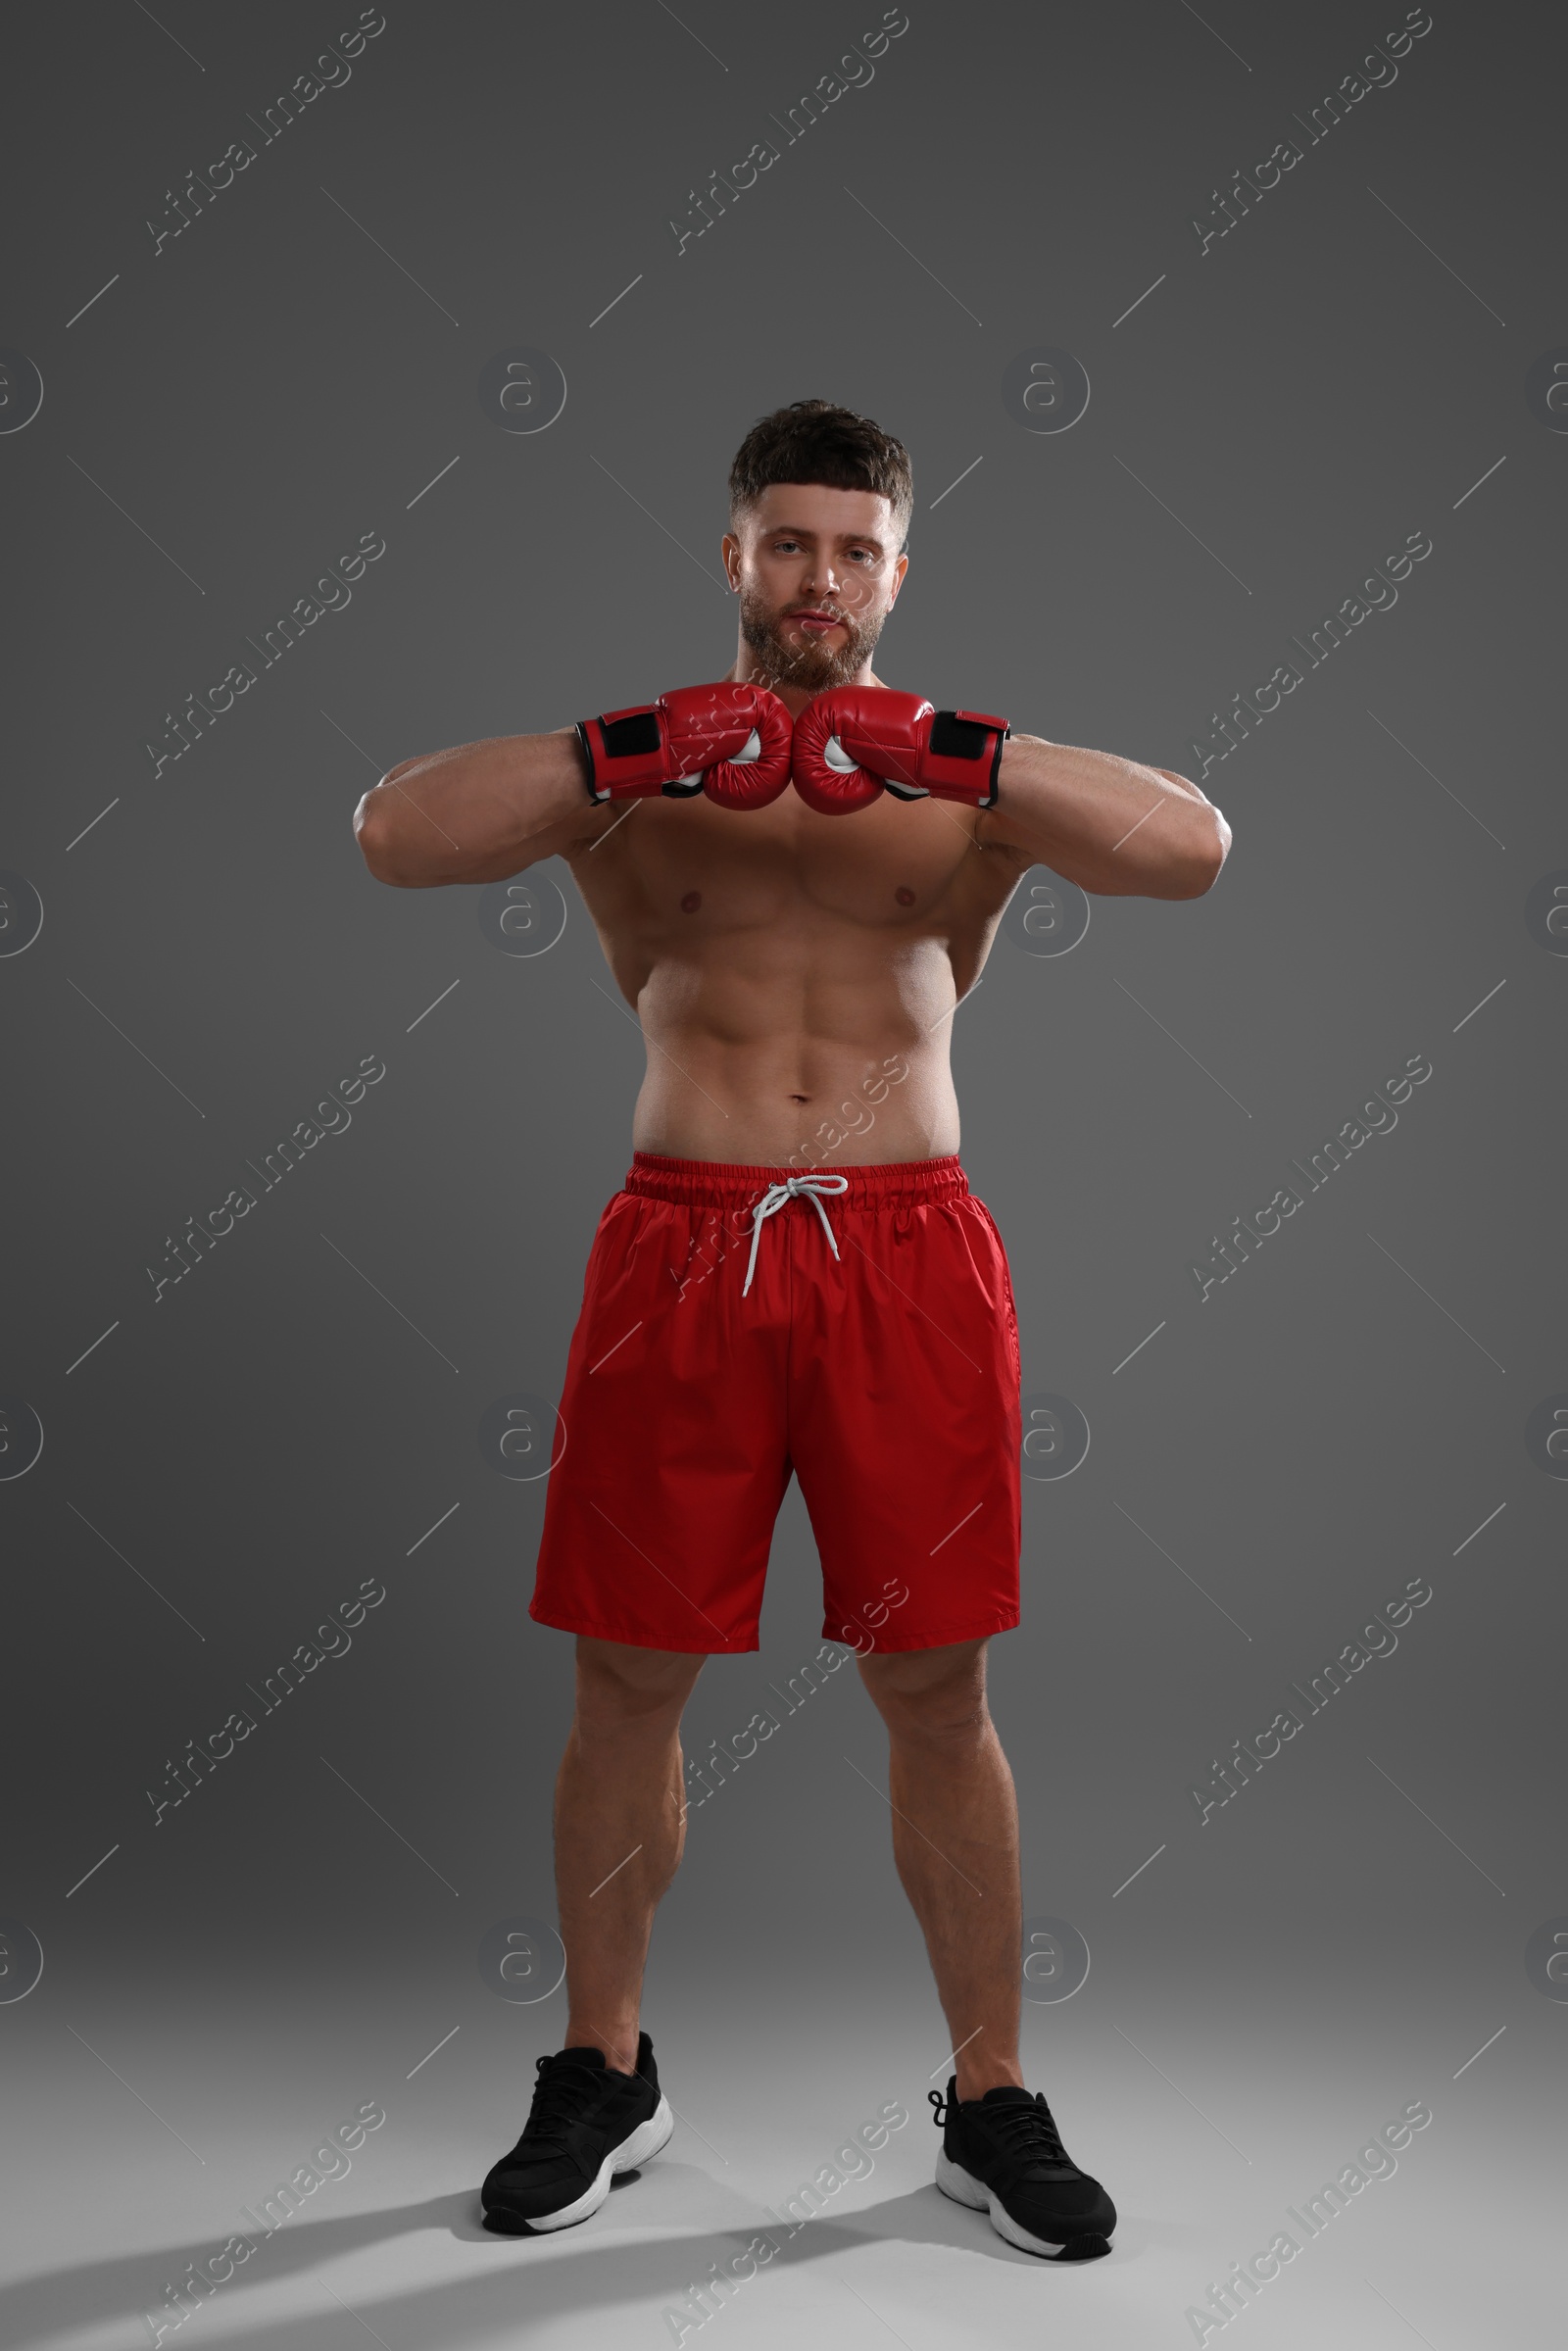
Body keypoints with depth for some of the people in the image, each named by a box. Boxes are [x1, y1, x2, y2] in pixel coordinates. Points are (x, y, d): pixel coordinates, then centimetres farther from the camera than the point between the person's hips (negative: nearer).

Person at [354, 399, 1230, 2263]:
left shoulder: (973, 780, 8)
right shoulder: (630, 768, 9)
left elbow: (1196, 847, -8)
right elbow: (393, 834, -6)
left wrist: (948, 752, -19)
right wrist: (638, 751, -17)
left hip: (907, 1255, 0)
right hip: (681, 1250, 1)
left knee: (937, 1691, 6)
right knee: (629, 1680, 8)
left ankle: (991, 2105, 24)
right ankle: (605, 2074, 30)